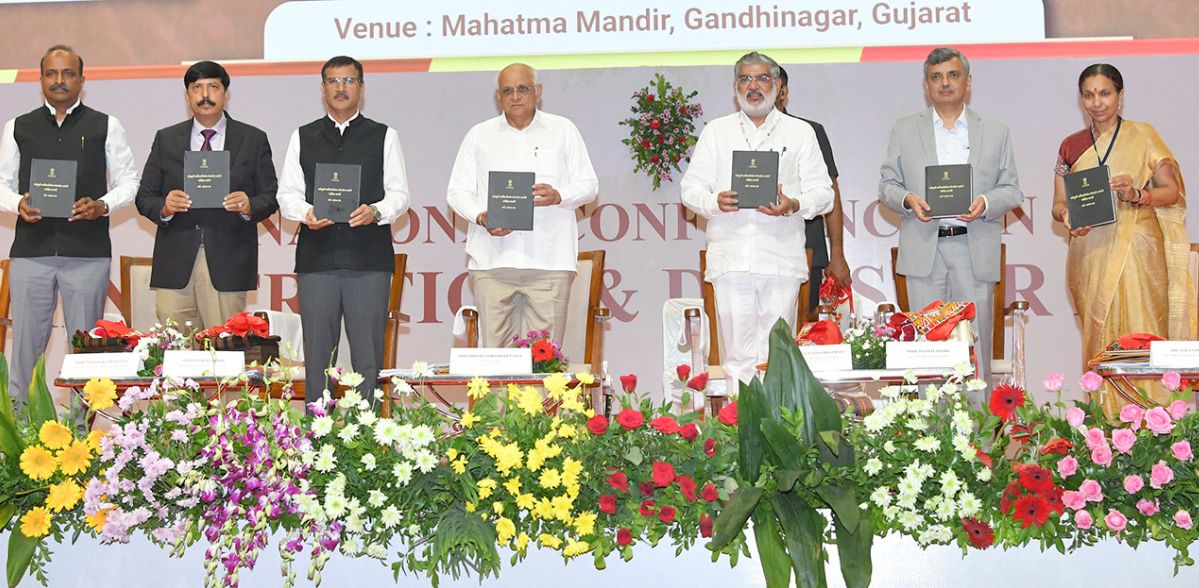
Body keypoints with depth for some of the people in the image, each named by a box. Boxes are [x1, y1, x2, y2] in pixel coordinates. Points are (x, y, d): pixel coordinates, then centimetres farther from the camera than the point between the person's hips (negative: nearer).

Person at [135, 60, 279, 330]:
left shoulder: (254, 140, 10)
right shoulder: (166, 139, 14)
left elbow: (270, 197, 7)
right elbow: (144, 197, 11)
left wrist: (249, 206, -15)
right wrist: (164, 207, -11)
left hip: (228, 266, -1)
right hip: (175, 266, 1)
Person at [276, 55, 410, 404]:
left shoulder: (384, 136, 12)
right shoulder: (303, 137, 17)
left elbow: (400, 194, 7)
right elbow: (287, 194, 12)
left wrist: (375, 212, -13)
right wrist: (305, 214, -9)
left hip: (369, 260, -1)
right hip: (316, 258, 1)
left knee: (368, 356, -2)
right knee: (317, 353, 2)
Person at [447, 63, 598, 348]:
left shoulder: (563, 130, 13)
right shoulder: (479, 135, 15)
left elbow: (588, 185, 11)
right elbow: (457, 191, 12)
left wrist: (558, 196, -11)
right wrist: (481, 217, -8)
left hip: (549, 260, -1)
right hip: (492, 259, 1)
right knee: (494, 351, -3)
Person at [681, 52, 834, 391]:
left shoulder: (801, 132, 15)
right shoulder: (715, 131, 18)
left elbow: (823, 193, 10)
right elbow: (691, 189, 12)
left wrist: (793, 205, -12)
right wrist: (715, 201, -10)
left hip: (782, 258, 0)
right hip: (731, 258, 0)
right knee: (739, 354, -5)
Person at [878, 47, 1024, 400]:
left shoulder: (996, 133, 13)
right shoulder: (904, 131, 14)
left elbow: (1012, 191, 10)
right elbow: (887, 185, 12)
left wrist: (985, 203, -11)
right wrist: (908, 200, -10)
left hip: (975, 249, 0)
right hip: (923, 250, 0)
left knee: (975, 341, -2)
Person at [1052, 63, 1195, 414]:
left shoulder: (1142, 136, 5)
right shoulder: (1071, 147, 12)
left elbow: (1172, 191, 2)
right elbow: (1058, 204, 13)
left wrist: (1137, 195, -17)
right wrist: (1066, 215, -10)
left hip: (1137, 250, -2)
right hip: (1091, 252, 2)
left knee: (1138, 331, -9)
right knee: (1100, 336, -1)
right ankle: (1106, 420, 3)